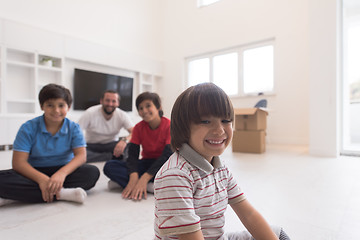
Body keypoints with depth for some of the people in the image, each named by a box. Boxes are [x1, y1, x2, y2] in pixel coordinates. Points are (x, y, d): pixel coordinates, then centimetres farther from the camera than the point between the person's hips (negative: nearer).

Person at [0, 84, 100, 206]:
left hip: (64, 171, 1)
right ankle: (61, 193, -33)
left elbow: (81, 155, -15)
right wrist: (41, 178, -32)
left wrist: (62, 172, -36)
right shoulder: (28, 128, -5)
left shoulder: (73, 128, -3)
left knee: (93, 172, -27)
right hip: (35, 173, 0)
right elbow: (18, 162, -13)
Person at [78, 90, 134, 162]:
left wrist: (124, 140, -43)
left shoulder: (122, 115, -10)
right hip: (92, 146, 1)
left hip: (112, 145, -1)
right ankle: (113, 156, -23)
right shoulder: (90, 113, -14)